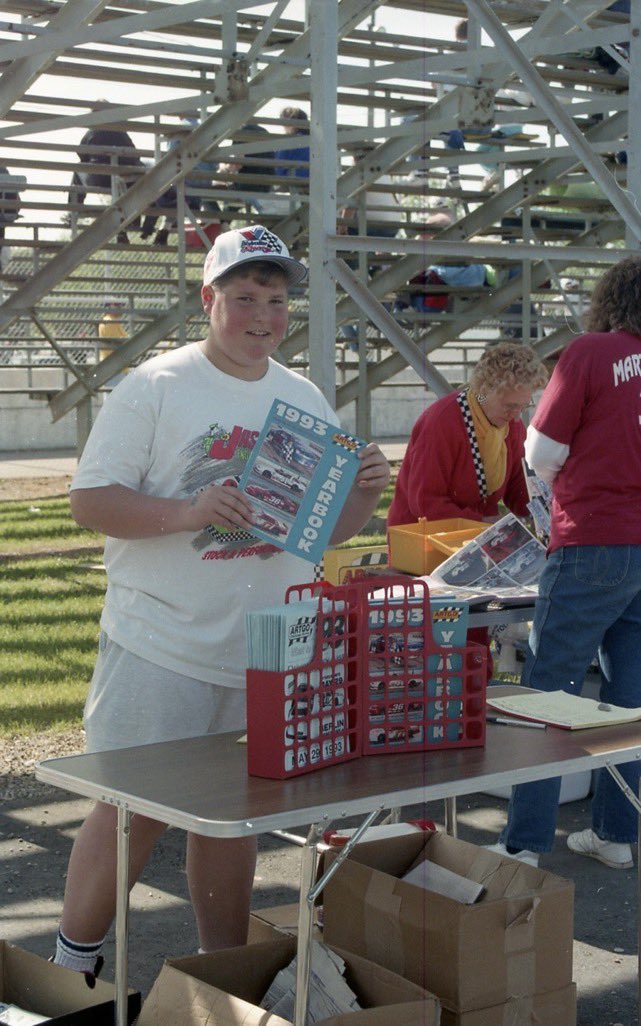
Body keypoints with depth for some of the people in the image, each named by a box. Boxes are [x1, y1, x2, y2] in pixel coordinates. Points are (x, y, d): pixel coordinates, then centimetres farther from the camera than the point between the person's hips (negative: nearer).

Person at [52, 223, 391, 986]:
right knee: (132, 809, 1)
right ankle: (73, 965, 20)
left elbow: (328, 528, 16)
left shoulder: (306, 400, 10)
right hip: (161, 649, -5)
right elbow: (89, 502, -12)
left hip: (268, 656, 5)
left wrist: (365, 492, -6)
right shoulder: (155, 387, -7)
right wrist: (189, 512, -25)